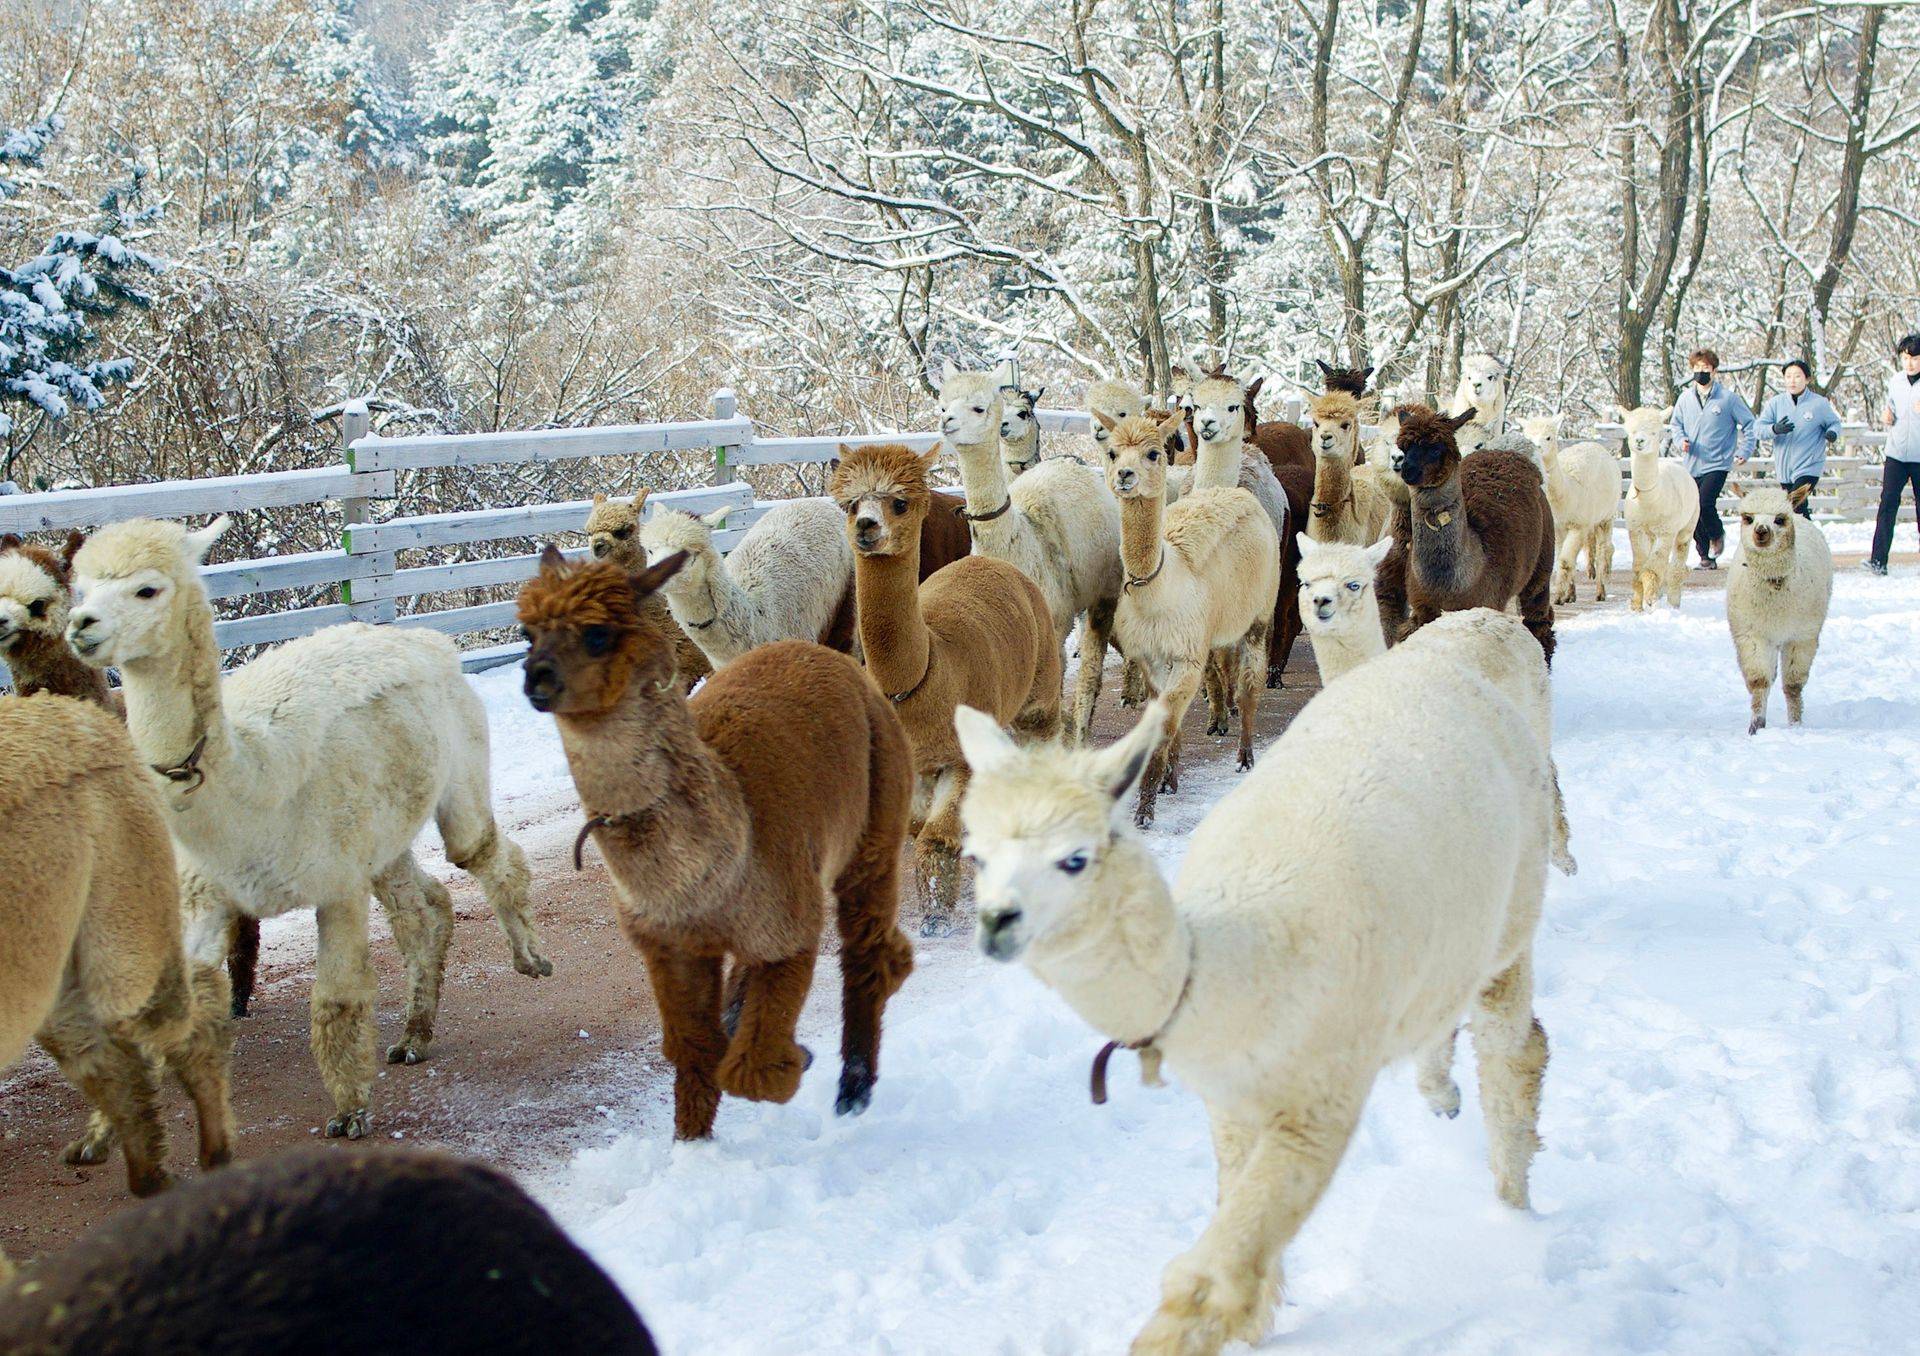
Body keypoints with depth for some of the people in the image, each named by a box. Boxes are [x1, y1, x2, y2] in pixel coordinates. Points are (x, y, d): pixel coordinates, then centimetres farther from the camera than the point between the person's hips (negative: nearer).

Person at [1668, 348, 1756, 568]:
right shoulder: (1684, 398, 8)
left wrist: (1744, 451, -3)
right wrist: (1681, 440, -2)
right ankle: (1705, 556, 15)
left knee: (1705, 503, -20)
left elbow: (1749, 424, 5)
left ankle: (1717, 534, 10)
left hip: (1717, 464, -4)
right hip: (1692, 465, 4)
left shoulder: (1728, 398, -2)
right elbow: (1675, 425, 19)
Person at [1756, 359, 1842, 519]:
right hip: (1784, 469, 4)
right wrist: (1775, 429, -28)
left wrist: (1832, 434, -15)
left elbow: (1835, 423, 9)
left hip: (1809, 468, -4)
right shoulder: (1775, 403, 1)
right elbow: (1760, 428, -6)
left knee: (1795, 507, -21)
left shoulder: (1819, 403, -4)